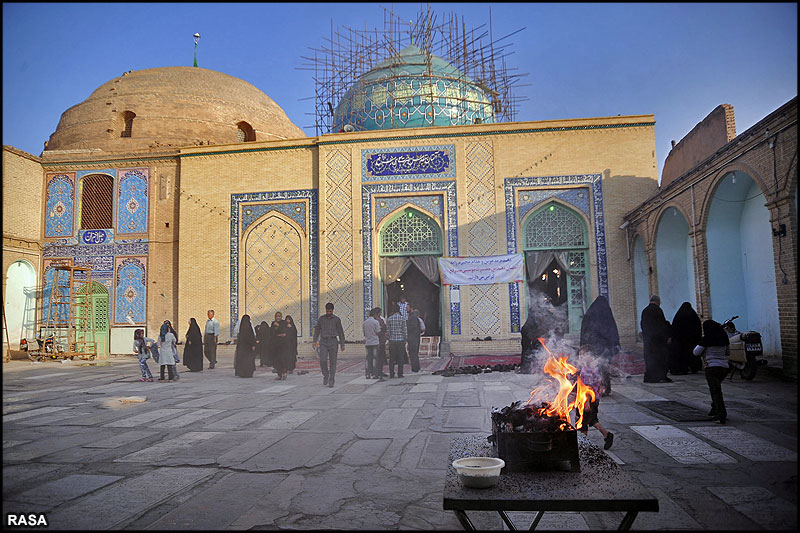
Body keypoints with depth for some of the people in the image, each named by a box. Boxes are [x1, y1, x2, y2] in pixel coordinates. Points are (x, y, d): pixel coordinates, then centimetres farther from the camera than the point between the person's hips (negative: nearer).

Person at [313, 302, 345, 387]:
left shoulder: (336, 319, 2)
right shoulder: (321, 318, 6)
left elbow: (341, 332, 4)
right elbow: (317, 330, 12)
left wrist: (342, 344, 0)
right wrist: (314, 341, 1)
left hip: (333, 341, -1)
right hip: (323, 342, 1)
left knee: (332, 362, -1)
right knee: (322, 360, -15)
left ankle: (331, 381, 6)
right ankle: (325, 375, 9)